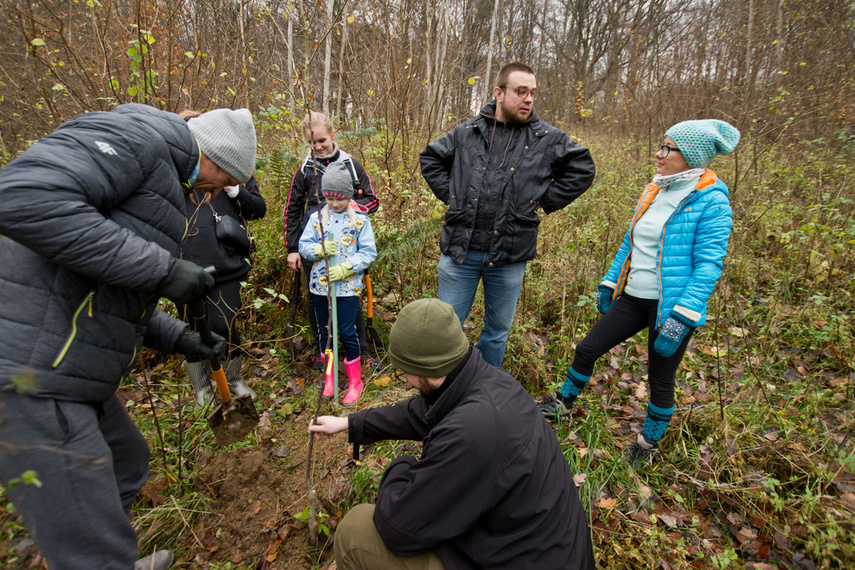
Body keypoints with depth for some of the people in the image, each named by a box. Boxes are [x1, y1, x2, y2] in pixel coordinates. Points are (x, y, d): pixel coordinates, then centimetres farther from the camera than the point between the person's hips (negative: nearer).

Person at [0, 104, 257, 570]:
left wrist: (180, 339, 16)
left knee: (127, 463, 29)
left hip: (68, 372, 11)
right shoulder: (136, 135, -11)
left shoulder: (162, 176, 19)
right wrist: (161, 269, -24)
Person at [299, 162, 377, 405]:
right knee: (324, 333, 14)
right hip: (319, 285, 4)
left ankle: (355, 382, 17)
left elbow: (369, 253, -5)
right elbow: (303, 246, 5)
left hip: (348, 287, -3)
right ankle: (329, 378, 33)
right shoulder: (317, 218, 5)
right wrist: (319, 249, -17)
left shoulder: (360, 220, -2)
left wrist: (346, 268, -18)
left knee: (347, 333, -2)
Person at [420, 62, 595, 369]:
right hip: (460, 251, 0)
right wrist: (450, 193, 7)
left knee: (498, 330, 15)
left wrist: (546, 200, 3)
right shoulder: (468, 132, 6)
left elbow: (582, 169, 11)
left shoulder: (548, 139, 2)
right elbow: (430, 158, 19)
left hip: (509, 258, 0)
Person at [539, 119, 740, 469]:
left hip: (670, 305, -6)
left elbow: (708, 265, -17)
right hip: (634, 297, 6)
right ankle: (563, 403, 34)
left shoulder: (711, 201, -13)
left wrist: (681, 318, -23)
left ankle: (649, 442, 36)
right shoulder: (652, 192, 8)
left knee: (660, 378, 10)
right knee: (586, 349, 9)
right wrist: (609, 283, 17)